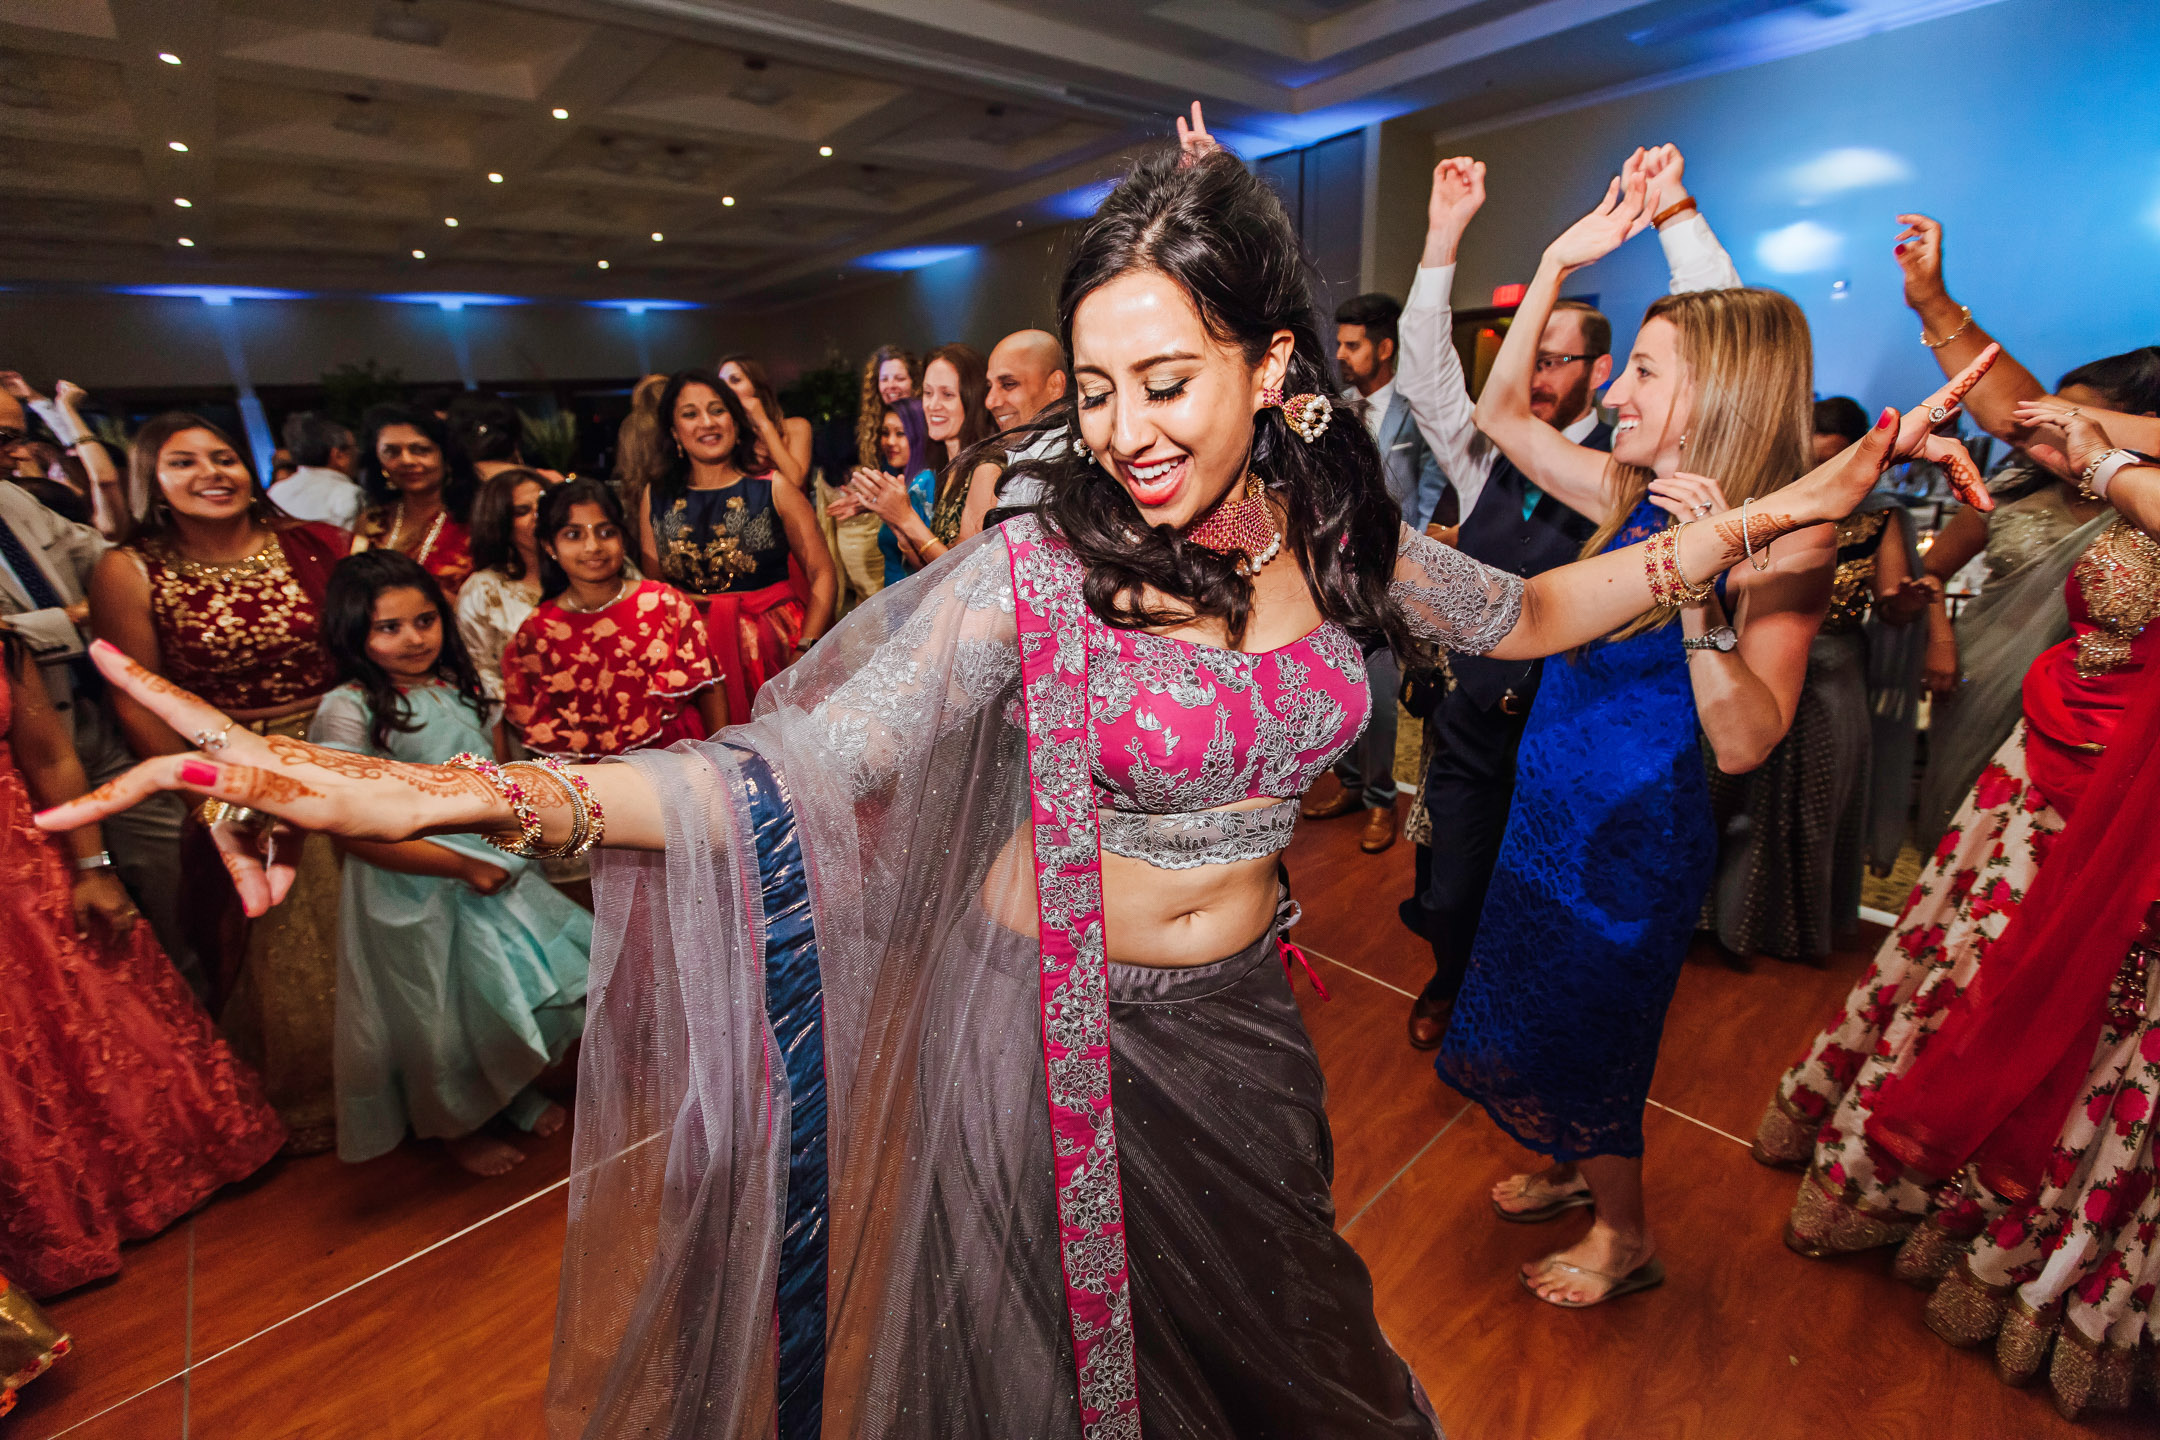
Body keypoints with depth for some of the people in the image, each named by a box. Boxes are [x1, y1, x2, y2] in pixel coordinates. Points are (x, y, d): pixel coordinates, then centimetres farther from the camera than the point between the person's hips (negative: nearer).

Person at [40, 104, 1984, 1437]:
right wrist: (452, 793, -35)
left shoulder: (1337, 533, -5)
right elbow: (803, 771, -25)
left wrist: (1767, 517, 7)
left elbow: (1527, 615, 10)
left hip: (1241, 1017, 4)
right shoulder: (1034, 569, -19)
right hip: (1057, 1032, -3)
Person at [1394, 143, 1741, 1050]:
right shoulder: (1484, 458, 3)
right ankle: (1453, 983, 44)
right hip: (1471, 732, 2)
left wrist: (1674, 211, -11)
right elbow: (1423, 372, -5)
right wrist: (1444, 235, -11)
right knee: (1449, 902, 13)